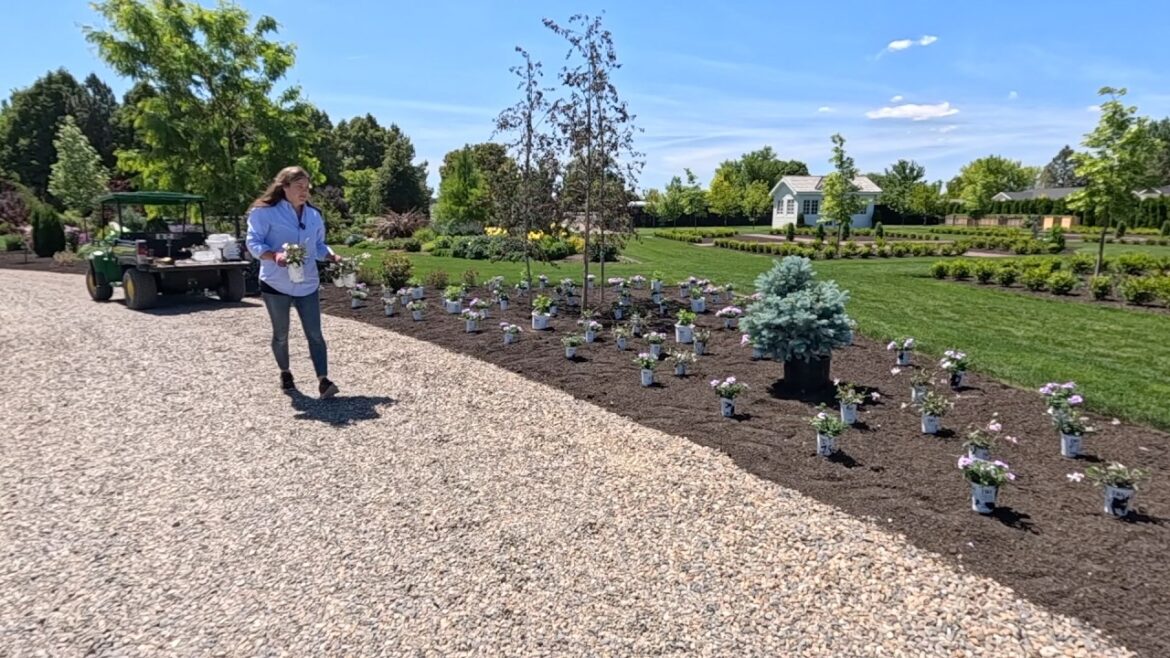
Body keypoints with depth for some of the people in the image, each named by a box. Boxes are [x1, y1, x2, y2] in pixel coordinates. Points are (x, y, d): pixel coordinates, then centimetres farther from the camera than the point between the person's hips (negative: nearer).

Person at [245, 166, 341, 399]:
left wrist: (333, 256, -4)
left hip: (307, 284, 4)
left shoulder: (314, 215, 9)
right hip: (275, 284, -3)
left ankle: (323, 380, -10)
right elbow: (253, 243, -10)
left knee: (314, 333, -5)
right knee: (281, 334, 11)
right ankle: (285, 373, 32)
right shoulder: (264, 212, -8)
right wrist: (275, 255, -28)